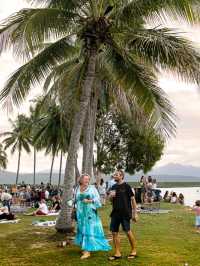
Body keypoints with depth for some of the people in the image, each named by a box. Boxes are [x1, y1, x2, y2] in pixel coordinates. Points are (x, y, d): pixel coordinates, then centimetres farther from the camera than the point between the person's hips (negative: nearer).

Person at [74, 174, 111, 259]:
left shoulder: (92, 188, -1)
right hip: (81, 213, 4)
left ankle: (87, 250, -8)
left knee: (89, 229, -7)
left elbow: (97, 198, -5)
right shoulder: (77, 189, 9)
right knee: (82, 229, 9)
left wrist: (90, 201, -20)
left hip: (90, 212, -4)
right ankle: (85, 247, 21)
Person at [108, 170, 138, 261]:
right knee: (114, 232, 5)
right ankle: (117, 253, 17)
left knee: (128, 232, 1)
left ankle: (134, 251, 21)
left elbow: (132, 199, -7)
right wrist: (111, 196, -7)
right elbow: (110, 199, 18)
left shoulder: (126, 186, -8)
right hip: (115, 213, 6)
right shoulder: (113, 187, 10)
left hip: (125, 213, -6)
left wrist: (135, 213, -8)